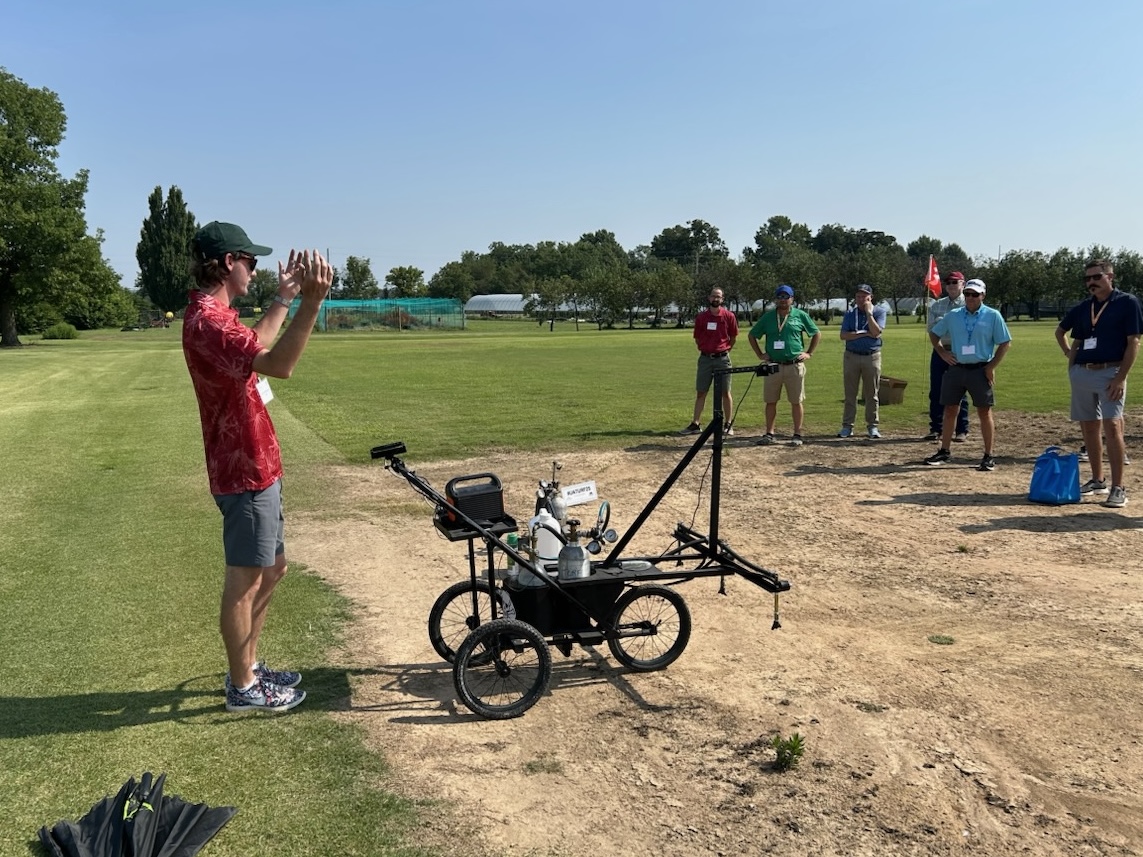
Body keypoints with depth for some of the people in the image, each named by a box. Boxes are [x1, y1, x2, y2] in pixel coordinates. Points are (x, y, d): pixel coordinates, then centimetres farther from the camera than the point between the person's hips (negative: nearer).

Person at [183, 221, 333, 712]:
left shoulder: (215, 316, 12)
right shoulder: (207, 321, -22)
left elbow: (257, 345, 34)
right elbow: (279, 365, -38)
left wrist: (283, 299, 33)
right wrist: (311, 303, -48)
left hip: (256, 465, 11)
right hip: (245, 472, -11)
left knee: (272, 569, 20)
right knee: (245, 580, 2)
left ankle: (247, 667, 33)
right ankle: (243, 688, 18)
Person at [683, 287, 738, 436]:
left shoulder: (729, 316, -2)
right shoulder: (701, 317, 2)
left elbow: (733, 337, 8)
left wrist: (724, 350, 8)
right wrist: (705, 350, 9)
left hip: (722, 358, -2)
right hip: (705, 358, 2)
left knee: (725, 392, 2)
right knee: (700, 392, 4)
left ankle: (728, 424, 10)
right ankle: (695, 424, 8)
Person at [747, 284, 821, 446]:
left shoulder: (800, 315, 4)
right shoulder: (768, 317, 8)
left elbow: (817, 334, 12)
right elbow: (752, 335, 16)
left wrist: (809, 353, 4)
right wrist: (760, 354, 8)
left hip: (795, 366, -2)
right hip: (773, 365, 2)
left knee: (796, 401, 2)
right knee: (770, 401, 5)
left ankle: (798, 434, 9)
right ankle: (769, 434, 13)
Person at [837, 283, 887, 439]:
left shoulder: (879, 311, 2)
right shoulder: (850, 314, 7)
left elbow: (875, 332, -13)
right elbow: (843, 335, -5)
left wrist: (869, 313, -13)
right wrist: (864, 334, -12)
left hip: (872, 357, -1)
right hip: (851, 356, 1)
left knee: (872, 394, 3)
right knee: (850, 394, 2)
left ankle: (872, 426, 10)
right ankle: (847, 426, 7)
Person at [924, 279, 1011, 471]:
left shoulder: (993, 316, -1)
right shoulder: (953, 316, 8)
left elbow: (1005, 343, -1)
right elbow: (934, 333, 18)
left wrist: (992, 366, -8)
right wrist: (942, 352, 5)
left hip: (980, 370, -3)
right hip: (956, 369, 3)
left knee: (984, 412, 1)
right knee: (949, 410, 7)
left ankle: (989, 456, 8)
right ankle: (944, 451, 16)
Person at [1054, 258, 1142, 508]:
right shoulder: (1082, 308, 12)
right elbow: (1060, 331, 27)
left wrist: (1120, 377, -15)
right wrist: (1070, 357, 12)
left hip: (1109, 373, -6)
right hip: (1080, 373, 6)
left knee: (1112, 426, -15)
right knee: (1088, 427, 10)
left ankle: (1118, 488, -13)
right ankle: (1097, 480, 22)